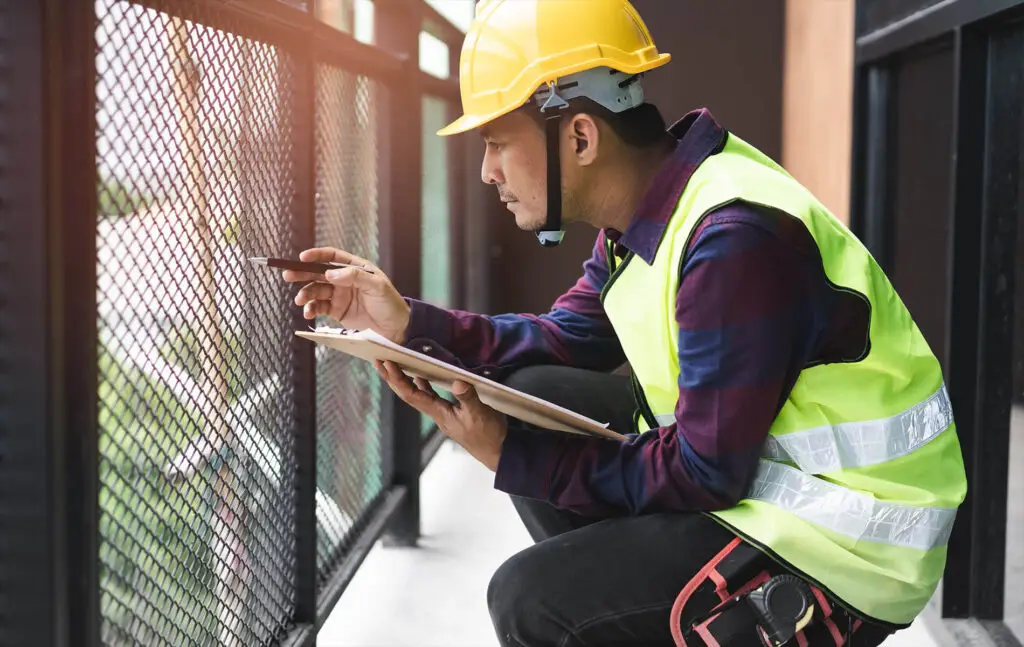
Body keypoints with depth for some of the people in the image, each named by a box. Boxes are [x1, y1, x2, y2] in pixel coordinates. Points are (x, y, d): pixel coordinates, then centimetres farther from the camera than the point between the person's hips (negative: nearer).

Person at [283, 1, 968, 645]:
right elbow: (565, 341, 13)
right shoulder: (645, 212, 3)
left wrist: (512, 457, -17)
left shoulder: (732, 242, -26)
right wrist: (408, 320, 4)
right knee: (534, 398, 8)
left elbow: (706, 473, -23)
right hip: (744, 470, 10)